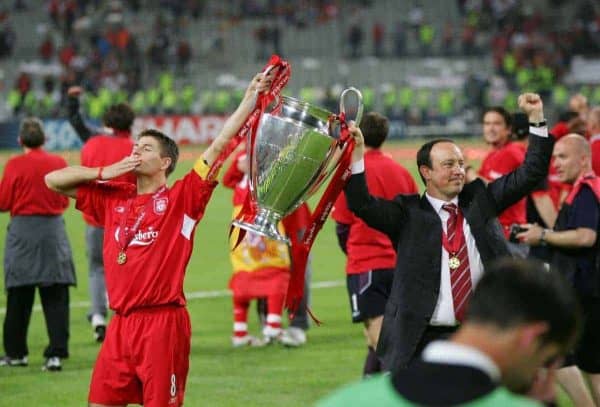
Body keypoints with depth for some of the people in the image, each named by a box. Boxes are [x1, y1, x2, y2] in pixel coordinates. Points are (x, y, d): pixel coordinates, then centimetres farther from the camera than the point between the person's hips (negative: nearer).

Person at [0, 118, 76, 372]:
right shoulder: (59, 163, 1)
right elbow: (65, 201, 9)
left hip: (22, 230, -2)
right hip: (54, 229, 2)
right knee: (55, 296, 1)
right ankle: (56, 353, -6)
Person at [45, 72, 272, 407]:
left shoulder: (180, 199, 0)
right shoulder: (113, 198, 14)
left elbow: (219, 147, -6)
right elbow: (53, 181, 17)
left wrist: (251, 98, -10)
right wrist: (105, 173, 7)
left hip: (163, 324, -5)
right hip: (121, 325, 5)